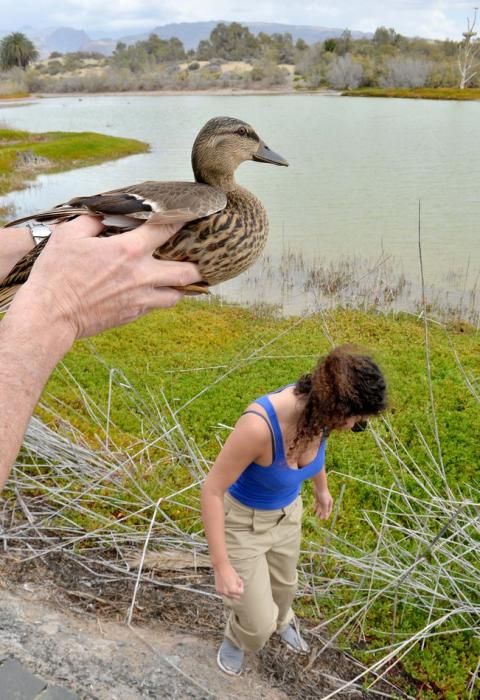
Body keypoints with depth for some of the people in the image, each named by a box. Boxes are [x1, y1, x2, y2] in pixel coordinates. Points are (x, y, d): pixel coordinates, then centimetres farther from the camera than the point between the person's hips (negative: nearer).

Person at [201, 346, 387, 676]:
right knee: (259, 625, 8)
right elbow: (211, 490, -30)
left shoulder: (318, 405, -23)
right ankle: (237, 635, 47)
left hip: (285, 511, 5)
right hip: (242, 520, -5)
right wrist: (222, 566, -25)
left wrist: (322, 488, 20)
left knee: (283, 583, 33)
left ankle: (282, 619, 69)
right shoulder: (259, 426, -44)